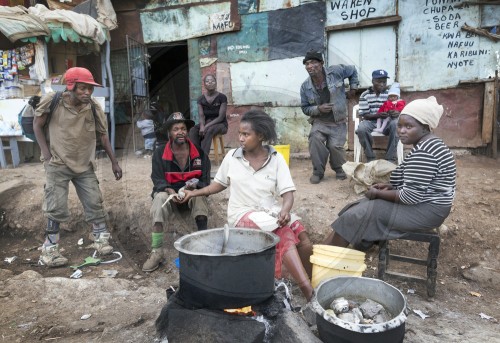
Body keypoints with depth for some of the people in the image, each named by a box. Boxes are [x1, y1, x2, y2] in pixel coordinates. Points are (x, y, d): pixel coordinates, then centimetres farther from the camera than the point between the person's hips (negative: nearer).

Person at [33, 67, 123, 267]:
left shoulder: (93, 108, -7)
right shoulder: (52, 102, -13)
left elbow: (103, 136, 3)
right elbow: (37, 126, 0)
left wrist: (114, 162, 3)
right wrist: (46, 154, -8)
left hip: (85, 165, 3)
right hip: (58, 165, -2)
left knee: (95, 203, 6)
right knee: (56, 208, -1)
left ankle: (101, 238, 24)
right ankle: (50, 250, 12)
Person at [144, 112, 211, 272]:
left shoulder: (199, 153, -1)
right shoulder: (159, 154, -2)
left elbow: (205, 181, -4)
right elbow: (158, 179, -9)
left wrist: (195, 185, -28)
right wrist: (170, 191, -30)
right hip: (170, 193, 0)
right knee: (160, 197, -32)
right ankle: (156, 252, -31)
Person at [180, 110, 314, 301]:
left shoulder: (276, 159, -1)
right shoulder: (232, 156, 2)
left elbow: (287, 193, -7)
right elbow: (220, 184, 16)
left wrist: (285, 210, -28)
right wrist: (194, 193, 7)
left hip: (269, 212, 2)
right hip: (242, 214, -2)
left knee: (302, 238, -24)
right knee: (284, 235, -29)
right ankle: (308, 291, -27)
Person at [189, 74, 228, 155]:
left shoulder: (222, 97, -7)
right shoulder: (201, 99, 5)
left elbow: (221, 117, -13)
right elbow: (201, 116, -4)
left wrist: (207, 126, -25)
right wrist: (202, 126, -27)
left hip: (220, 124, -4)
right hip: (206, 123, 4)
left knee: (209, 130, -38)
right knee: (192, 131, -27)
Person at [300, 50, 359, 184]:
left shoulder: (336, 71, -11)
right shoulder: (305, 87, -8)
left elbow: (353, 70, 9)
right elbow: (305, 108, 1)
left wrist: (353, 88, 7)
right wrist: (318, 108, -17)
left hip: (338, 122, -1)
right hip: (320, 121, 1)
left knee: (335, 145, -17)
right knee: (315, 138, -27)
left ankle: (340, 169, 18)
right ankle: (318, 172, -9)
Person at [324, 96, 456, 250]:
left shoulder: (423, 152, -25)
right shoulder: (427, 145, 9)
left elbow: (411, 196, -27)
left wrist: (378, 193, -13)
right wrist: (390, 186, 3)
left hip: (425, 210, -10)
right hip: (424, 203, 10)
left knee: (357, 214, -9)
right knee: (360, 207, 7)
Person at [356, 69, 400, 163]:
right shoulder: (365, 95, 0)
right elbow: (364, 115, -5)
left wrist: (395, 113, -23)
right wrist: (377, 115, -24)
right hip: (370, 122, -1)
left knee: (396, 124, -32)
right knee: (361, 128, -35)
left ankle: (390, 159, -22)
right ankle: (370, 158, -15)